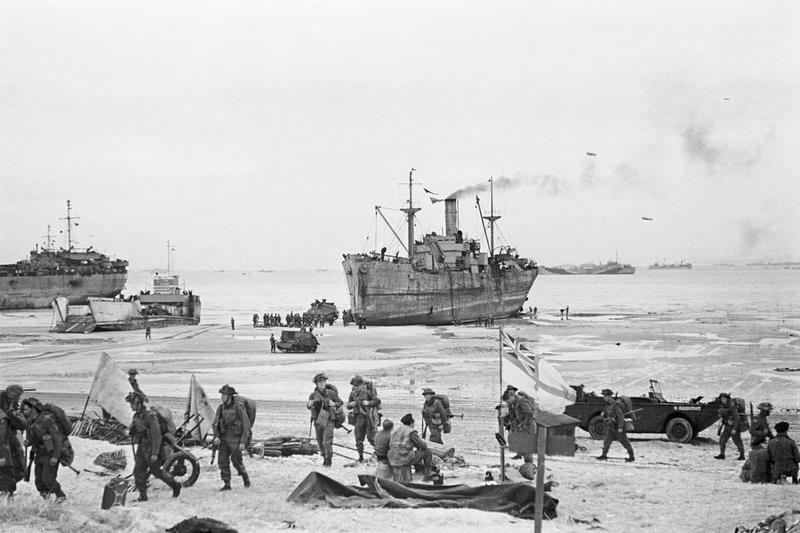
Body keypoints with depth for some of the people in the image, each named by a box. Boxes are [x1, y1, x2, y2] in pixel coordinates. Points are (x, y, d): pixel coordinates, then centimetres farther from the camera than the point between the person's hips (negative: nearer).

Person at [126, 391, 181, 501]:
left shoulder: (150, 416, -20)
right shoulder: (137, 416, 6)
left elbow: (156, 435, -23)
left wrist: (155, 453, -24)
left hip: (151, 448, -8)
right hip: (141, 448, 8)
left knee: (156, 471, 3)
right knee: (138, 471, 0)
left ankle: (175, 485, 21)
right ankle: (142, 495, 5)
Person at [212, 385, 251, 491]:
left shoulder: (238, 408, -11)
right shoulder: (221, 408, 5)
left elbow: (246, 426, -10)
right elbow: (215, 423, 11)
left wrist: (243, 442, -14)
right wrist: (216, 436, -5)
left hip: (235, 440, -5)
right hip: (223, 440, 5)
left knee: (237, 462, 3)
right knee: (223, 461, -3)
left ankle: (246, 478, 27)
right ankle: (226, 484, 2)